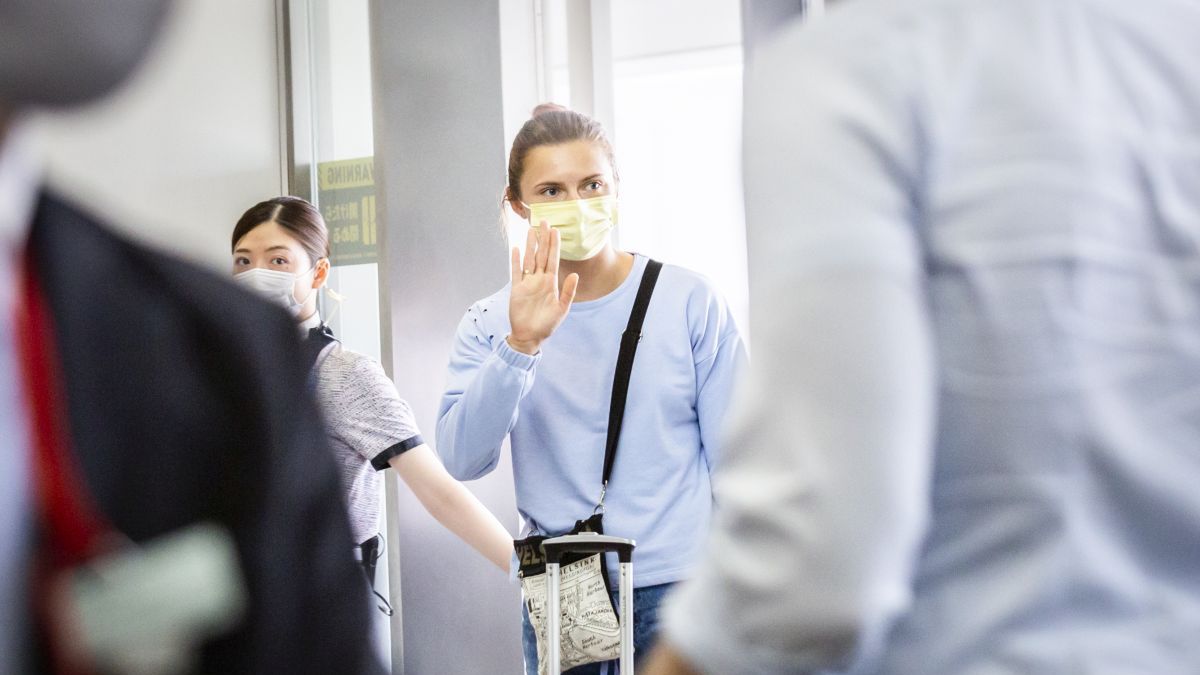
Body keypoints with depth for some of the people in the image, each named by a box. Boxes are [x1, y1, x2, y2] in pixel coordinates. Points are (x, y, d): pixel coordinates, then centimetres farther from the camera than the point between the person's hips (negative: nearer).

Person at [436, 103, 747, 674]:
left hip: (676, 586, -1)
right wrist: (522, 345, -21)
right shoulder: (490, 324, 2)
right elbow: (461, 460, -11)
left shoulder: (690, 301, -2)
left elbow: (734, 459, 1)